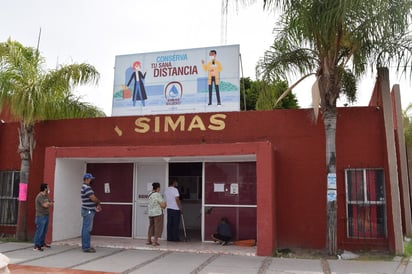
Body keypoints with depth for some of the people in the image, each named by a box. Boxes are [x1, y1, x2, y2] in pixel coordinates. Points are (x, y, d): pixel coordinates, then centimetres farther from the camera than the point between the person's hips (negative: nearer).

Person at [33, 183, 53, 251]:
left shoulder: (46, 196, 15)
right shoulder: (40, 196, -14)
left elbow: (51, 204, 17)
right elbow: (45, 205, -21)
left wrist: (48, 203, -5)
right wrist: (49, 203, 0)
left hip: (46, 216, 9)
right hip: (41, 216, -9)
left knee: (44, 231, 15)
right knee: (39, 231, -9)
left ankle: (42, 243, 26)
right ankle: (36, 246, -6)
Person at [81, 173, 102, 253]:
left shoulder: (84, 187, 17)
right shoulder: (87, 187, -17)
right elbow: (93, 198, -22)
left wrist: (97, 205, 9)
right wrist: (98, 201, -1)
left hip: (87, 211, 11)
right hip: (88, 211, -11)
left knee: (85, 229, 13)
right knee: (87, 229, -7)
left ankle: (85, 246, 20)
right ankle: (86, 247, -4)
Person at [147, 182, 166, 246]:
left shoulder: (150, 194, 8)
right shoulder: (158, 195, -17)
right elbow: (163, 205, -18)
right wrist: (165, 203, 3)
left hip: (150, 213, 8)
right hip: (157, 213, -8)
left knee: (151, 226, 18)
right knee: (158, 227, 1)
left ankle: (148, 240, 21)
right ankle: (155, 242, 0)